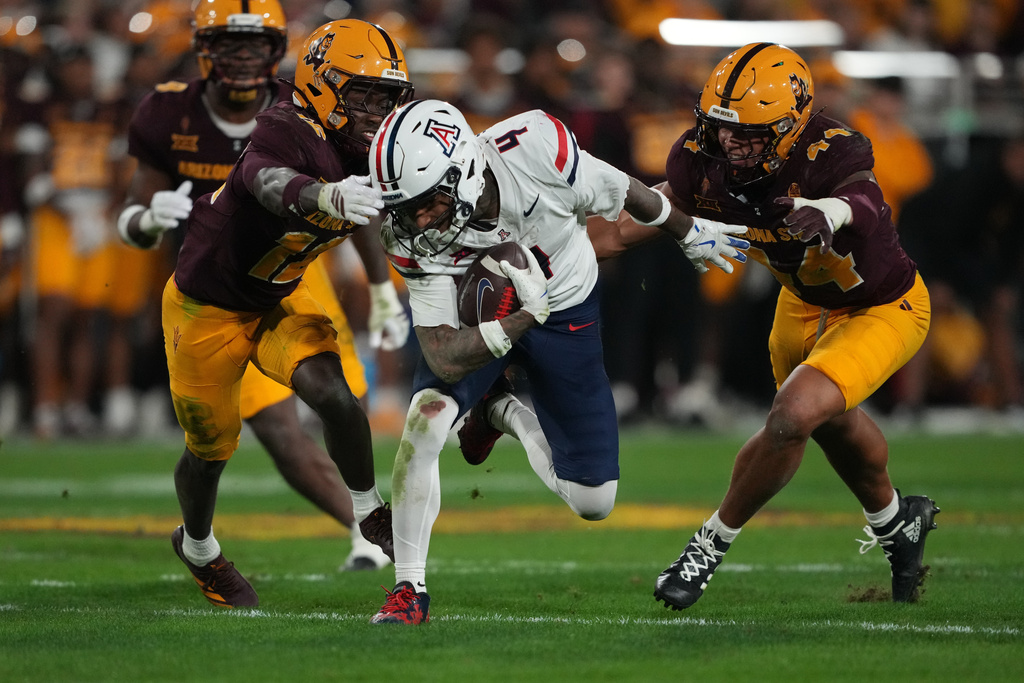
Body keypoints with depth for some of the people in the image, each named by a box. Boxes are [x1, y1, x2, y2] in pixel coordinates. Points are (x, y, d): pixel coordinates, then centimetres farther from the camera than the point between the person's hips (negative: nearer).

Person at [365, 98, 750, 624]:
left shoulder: (535, 147, -36)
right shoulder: (412, 239, -32)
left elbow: (624, 194, -14)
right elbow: (445, 359, -32)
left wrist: (692, 236, 4)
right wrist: (525, 315, -46)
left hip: (567, 310, 1)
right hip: (477, 319, -1)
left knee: (593, 502, 1)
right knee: (425, 420, -30)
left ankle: (505, 413, 30)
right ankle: (409, 589, -15)